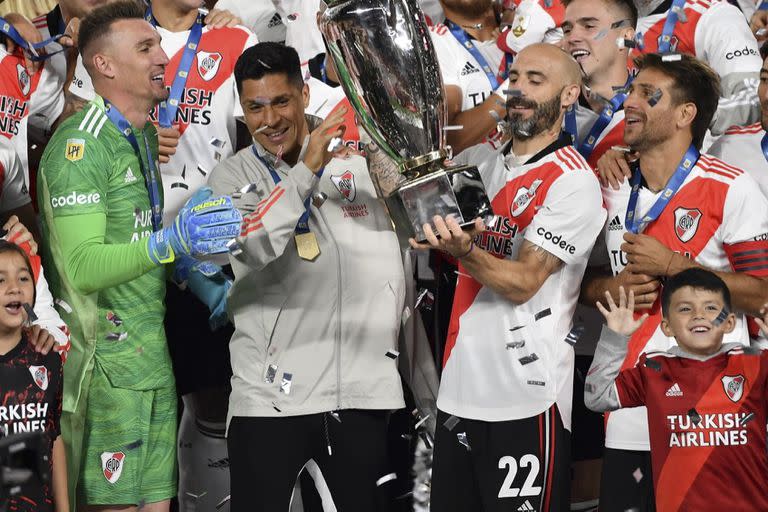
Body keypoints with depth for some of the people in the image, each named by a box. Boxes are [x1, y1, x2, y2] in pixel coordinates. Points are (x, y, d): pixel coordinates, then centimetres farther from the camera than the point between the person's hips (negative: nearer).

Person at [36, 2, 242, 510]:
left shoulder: (145, 137, 16)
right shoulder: (81, 145, -14)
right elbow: (83, 267, -24)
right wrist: (170, 242, -34)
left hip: (152, 351, 9)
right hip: (107, 361, -9)